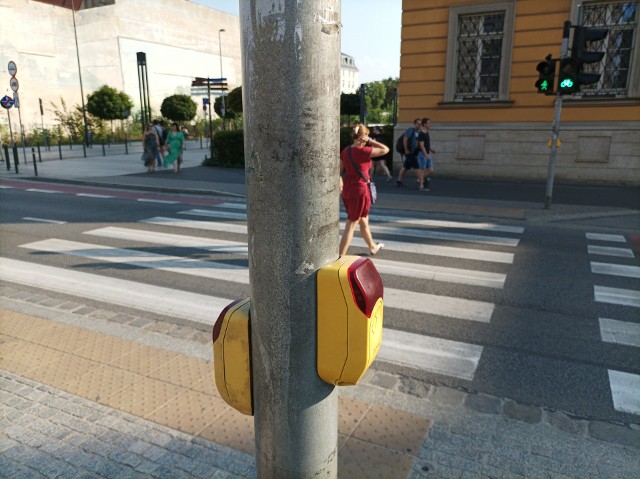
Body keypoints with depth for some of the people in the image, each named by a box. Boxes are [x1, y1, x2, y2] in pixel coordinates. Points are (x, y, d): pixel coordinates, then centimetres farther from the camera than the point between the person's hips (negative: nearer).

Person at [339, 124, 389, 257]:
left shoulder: (345, 151, 3)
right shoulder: (363, 151, -18)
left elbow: (339, 171, 6)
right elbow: (385, 149, -12)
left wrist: (341, 183, 15)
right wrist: (370, 141, -9)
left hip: (347, 191, 8)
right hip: (359, 191, -8)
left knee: (363, 221, 24)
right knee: (351, 226, -1)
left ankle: (373, 247, 43)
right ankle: (340, 257, 0)